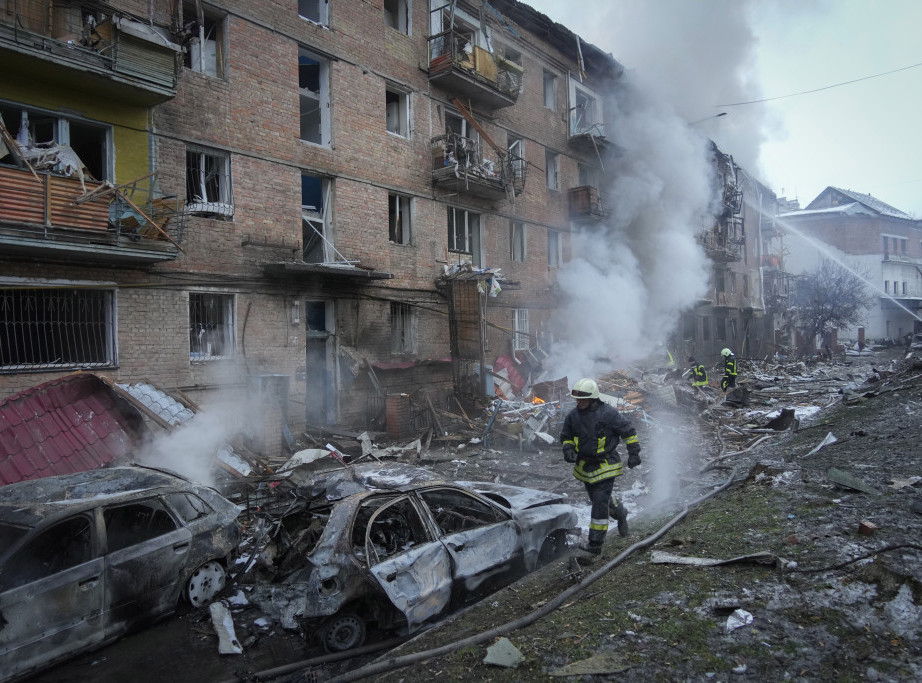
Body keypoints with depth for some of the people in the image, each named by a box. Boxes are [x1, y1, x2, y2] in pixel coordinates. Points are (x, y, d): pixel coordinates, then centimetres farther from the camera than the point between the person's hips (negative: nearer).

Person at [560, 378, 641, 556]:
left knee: (600, 504, -11)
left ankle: (595, 544, -4)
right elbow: (566, 436, 12)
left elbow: (628, 431, -6)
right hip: (584, 466, 6)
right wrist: (568, 449, -7)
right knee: (598, 499, 22)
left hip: (605, 466, -6)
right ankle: (620, 513, 52)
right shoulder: (573, 415, -3)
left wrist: (634, 453, -5)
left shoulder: (608, 413, -17)